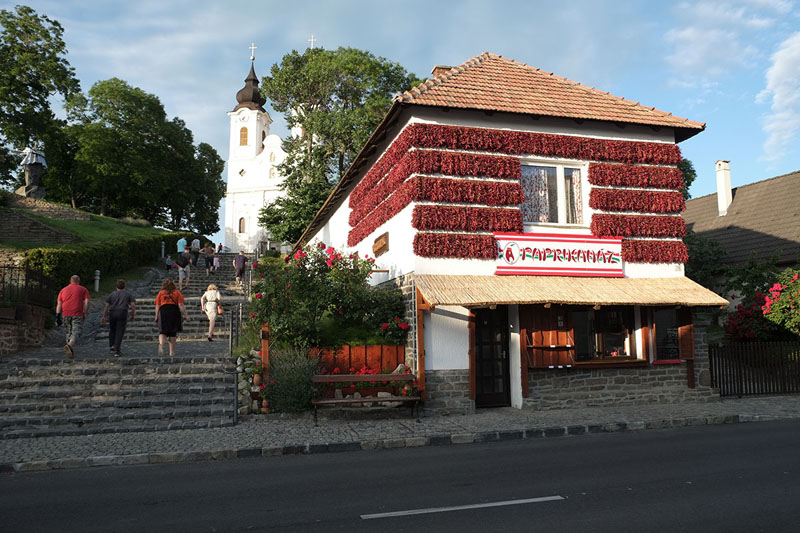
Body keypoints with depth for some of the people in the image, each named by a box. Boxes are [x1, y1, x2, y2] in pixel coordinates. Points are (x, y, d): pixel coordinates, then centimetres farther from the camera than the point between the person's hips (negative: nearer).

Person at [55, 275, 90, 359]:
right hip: (78, 315, -3)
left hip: (66, 314, 3)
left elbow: (59, 304, 8)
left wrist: (58, 317, 6)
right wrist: (85, 314, -1)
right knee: (76, 333, -8)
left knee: (69, 332, 17)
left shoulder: (63, 290, 16)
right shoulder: (83, 289, 9)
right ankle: (69, 345, -35)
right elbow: (86, 302, -4)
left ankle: (71, 352, 13)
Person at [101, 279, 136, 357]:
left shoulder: (112, 294, 16)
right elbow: (133, 305, 2)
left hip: (112, 313, 2)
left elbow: (106, 306, 11)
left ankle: (111, 346, 14)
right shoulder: (128, 294, 12)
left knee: (112, 330, 19)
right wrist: (133, 315, 12)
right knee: (119, 332, -1)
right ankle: (117, 351, -6)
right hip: (122, 313, -2)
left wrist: (104, 317, 17)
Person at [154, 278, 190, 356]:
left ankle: (161, 344, -26)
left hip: (163, 312, 1)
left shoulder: (160, 293, 10)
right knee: (173, 332, 7)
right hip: (174, 312, 0)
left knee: (162, 331, 4)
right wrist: (186, 315, 0)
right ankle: (172, 351, 9)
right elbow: (181, 305, -1)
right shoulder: (177, 292, 6)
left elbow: (157, 306, 7)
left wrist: (156, 317, 14)